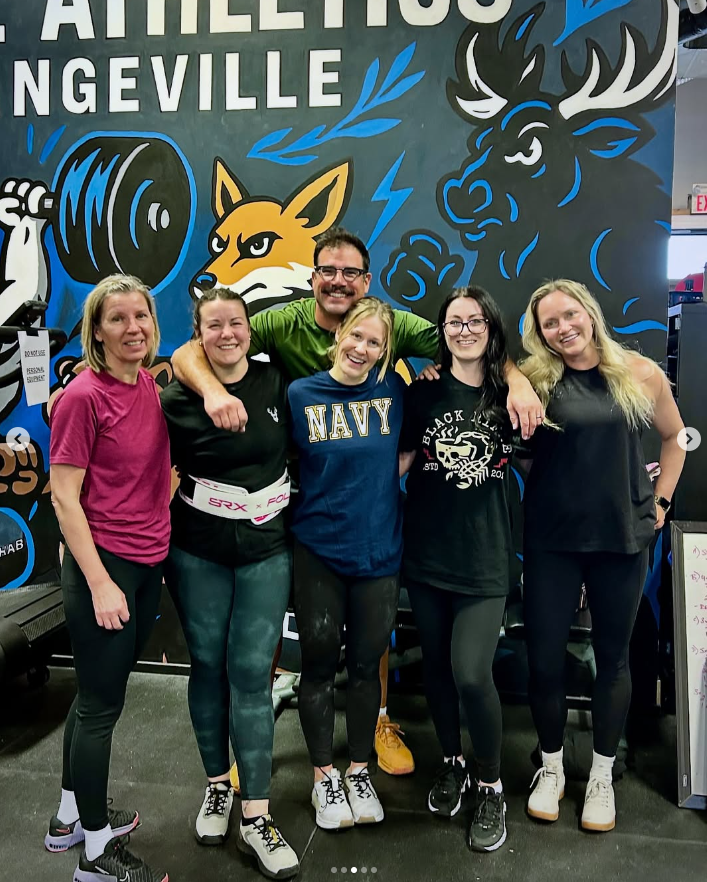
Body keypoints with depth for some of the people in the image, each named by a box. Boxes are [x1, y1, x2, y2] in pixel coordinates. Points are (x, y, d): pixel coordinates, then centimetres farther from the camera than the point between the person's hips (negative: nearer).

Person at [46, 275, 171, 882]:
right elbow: (64, 497, -15)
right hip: (102, 563, -7)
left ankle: (70, 818, 41)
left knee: (102, 694, 20)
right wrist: (99, 583, -16)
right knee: (101, 704, 6)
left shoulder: (151, 385, 5)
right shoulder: (83, 396, -15)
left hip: (149, 562, 7)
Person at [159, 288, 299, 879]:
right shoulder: (177, 399, -6)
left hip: (266, 549, 0)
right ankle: (217, 784, 33)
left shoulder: (276, 384, 0)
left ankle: (256, 817, 11)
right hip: (198, 553, 0)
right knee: (208, 666, 12)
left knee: (251, 672, 0)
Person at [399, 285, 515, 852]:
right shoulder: (424, 392, 1)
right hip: (426, 554, 2)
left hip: (485, 558, -2)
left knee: (471, 673, -10)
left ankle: (491, 788, 17)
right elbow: (399, 461, 0)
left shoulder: (510, 395, 0)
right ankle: (453, 763, 40)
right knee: (436, 665, 14)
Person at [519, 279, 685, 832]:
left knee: (612, 657, 14)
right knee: (544, 658, 6)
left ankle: (602, 777, 34)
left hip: (622, 538, 1)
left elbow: (674, 436, 12)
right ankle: (551, 769, 31)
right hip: (551, 541, 0)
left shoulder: (640, 373, -1)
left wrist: (660, 501, 9)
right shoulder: (536, 380, -3)